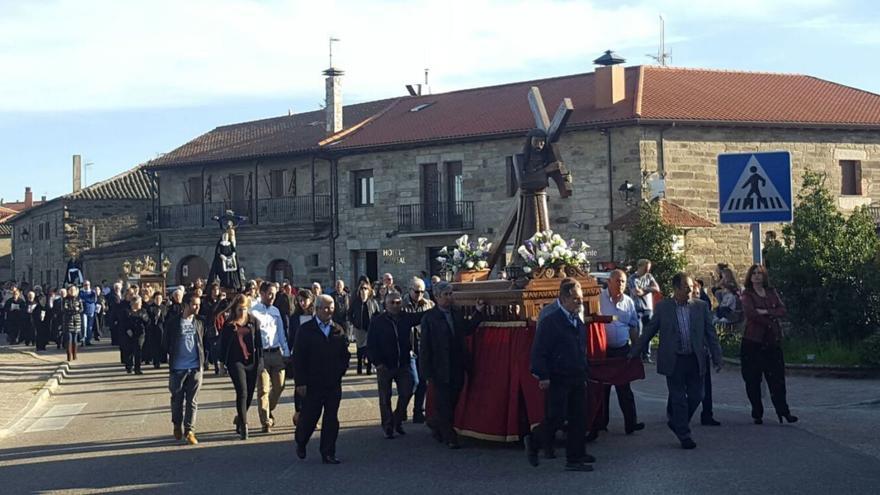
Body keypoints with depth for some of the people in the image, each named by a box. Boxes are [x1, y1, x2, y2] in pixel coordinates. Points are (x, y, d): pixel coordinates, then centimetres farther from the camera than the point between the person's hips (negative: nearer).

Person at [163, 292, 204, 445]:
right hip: (177, 368, -2)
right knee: (177, 400, 10)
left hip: (195, 368, 2)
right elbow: (166, 344, 2)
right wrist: (172, 357, 0)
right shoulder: (173, 323, -5)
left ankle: (189, 431, 7)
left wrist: (202, 359, 7)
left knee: (192, 401, 2)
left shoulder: (199, 323, 6)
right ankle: (177, 426, 29)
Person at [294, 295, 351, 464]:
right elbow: (298, 358, -5)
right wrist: (300, 382, -10)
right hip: (312, 383, -3)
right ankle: (300, 443, 30)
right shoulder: (306, 330, -3)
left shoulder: (338, 331, 8)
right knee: (309, 416, 3)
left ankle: (328, 453, 11)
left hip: (334, 383, 3)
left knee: (331, 419, 3)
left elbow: (345, 354, 15)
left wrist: (340, 371, 0)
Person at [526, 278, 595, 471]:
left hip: (577, 380, 7)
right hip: (557, 381, -7)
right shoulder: (550, 322, -11)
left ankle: (575, 457, 13)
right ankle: (533, 441, 19)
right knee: (556, 418, -6)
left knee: (579, 420, 6)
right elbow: (538, 352, -13)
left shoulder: (579, 323, 14)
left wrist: (585, 372, 17)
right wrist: (542, 376, -18)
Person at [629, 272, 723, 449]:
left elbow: (711, 333, 7)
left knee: (696, 396, 7)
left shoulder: (701, 306, 4)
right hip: (673, 360, -2)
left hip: (695, 360, 3)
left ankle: (676, 422, 31)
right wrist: (634, 353, 6)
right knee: (678, 398, 2)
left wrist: (717, 358, 2)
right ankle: (684, 435, 14)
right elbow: (648, 331, 5)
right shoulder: (662, 307, -1)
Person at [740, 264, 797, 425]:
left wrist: (766, 312, -14)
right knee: (753, 379, 1)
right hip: (753, 341, -3)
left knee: (777, 377, 1)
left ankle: (783, 410, 4)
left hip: (772, 340, 3)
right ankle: (757, 413, 8)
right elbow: (750, 313, -16)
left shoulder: (771, 292, 13)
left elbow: (782, 310, 1)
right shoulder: (747, 295, 0)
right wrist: (770, 323, -14)